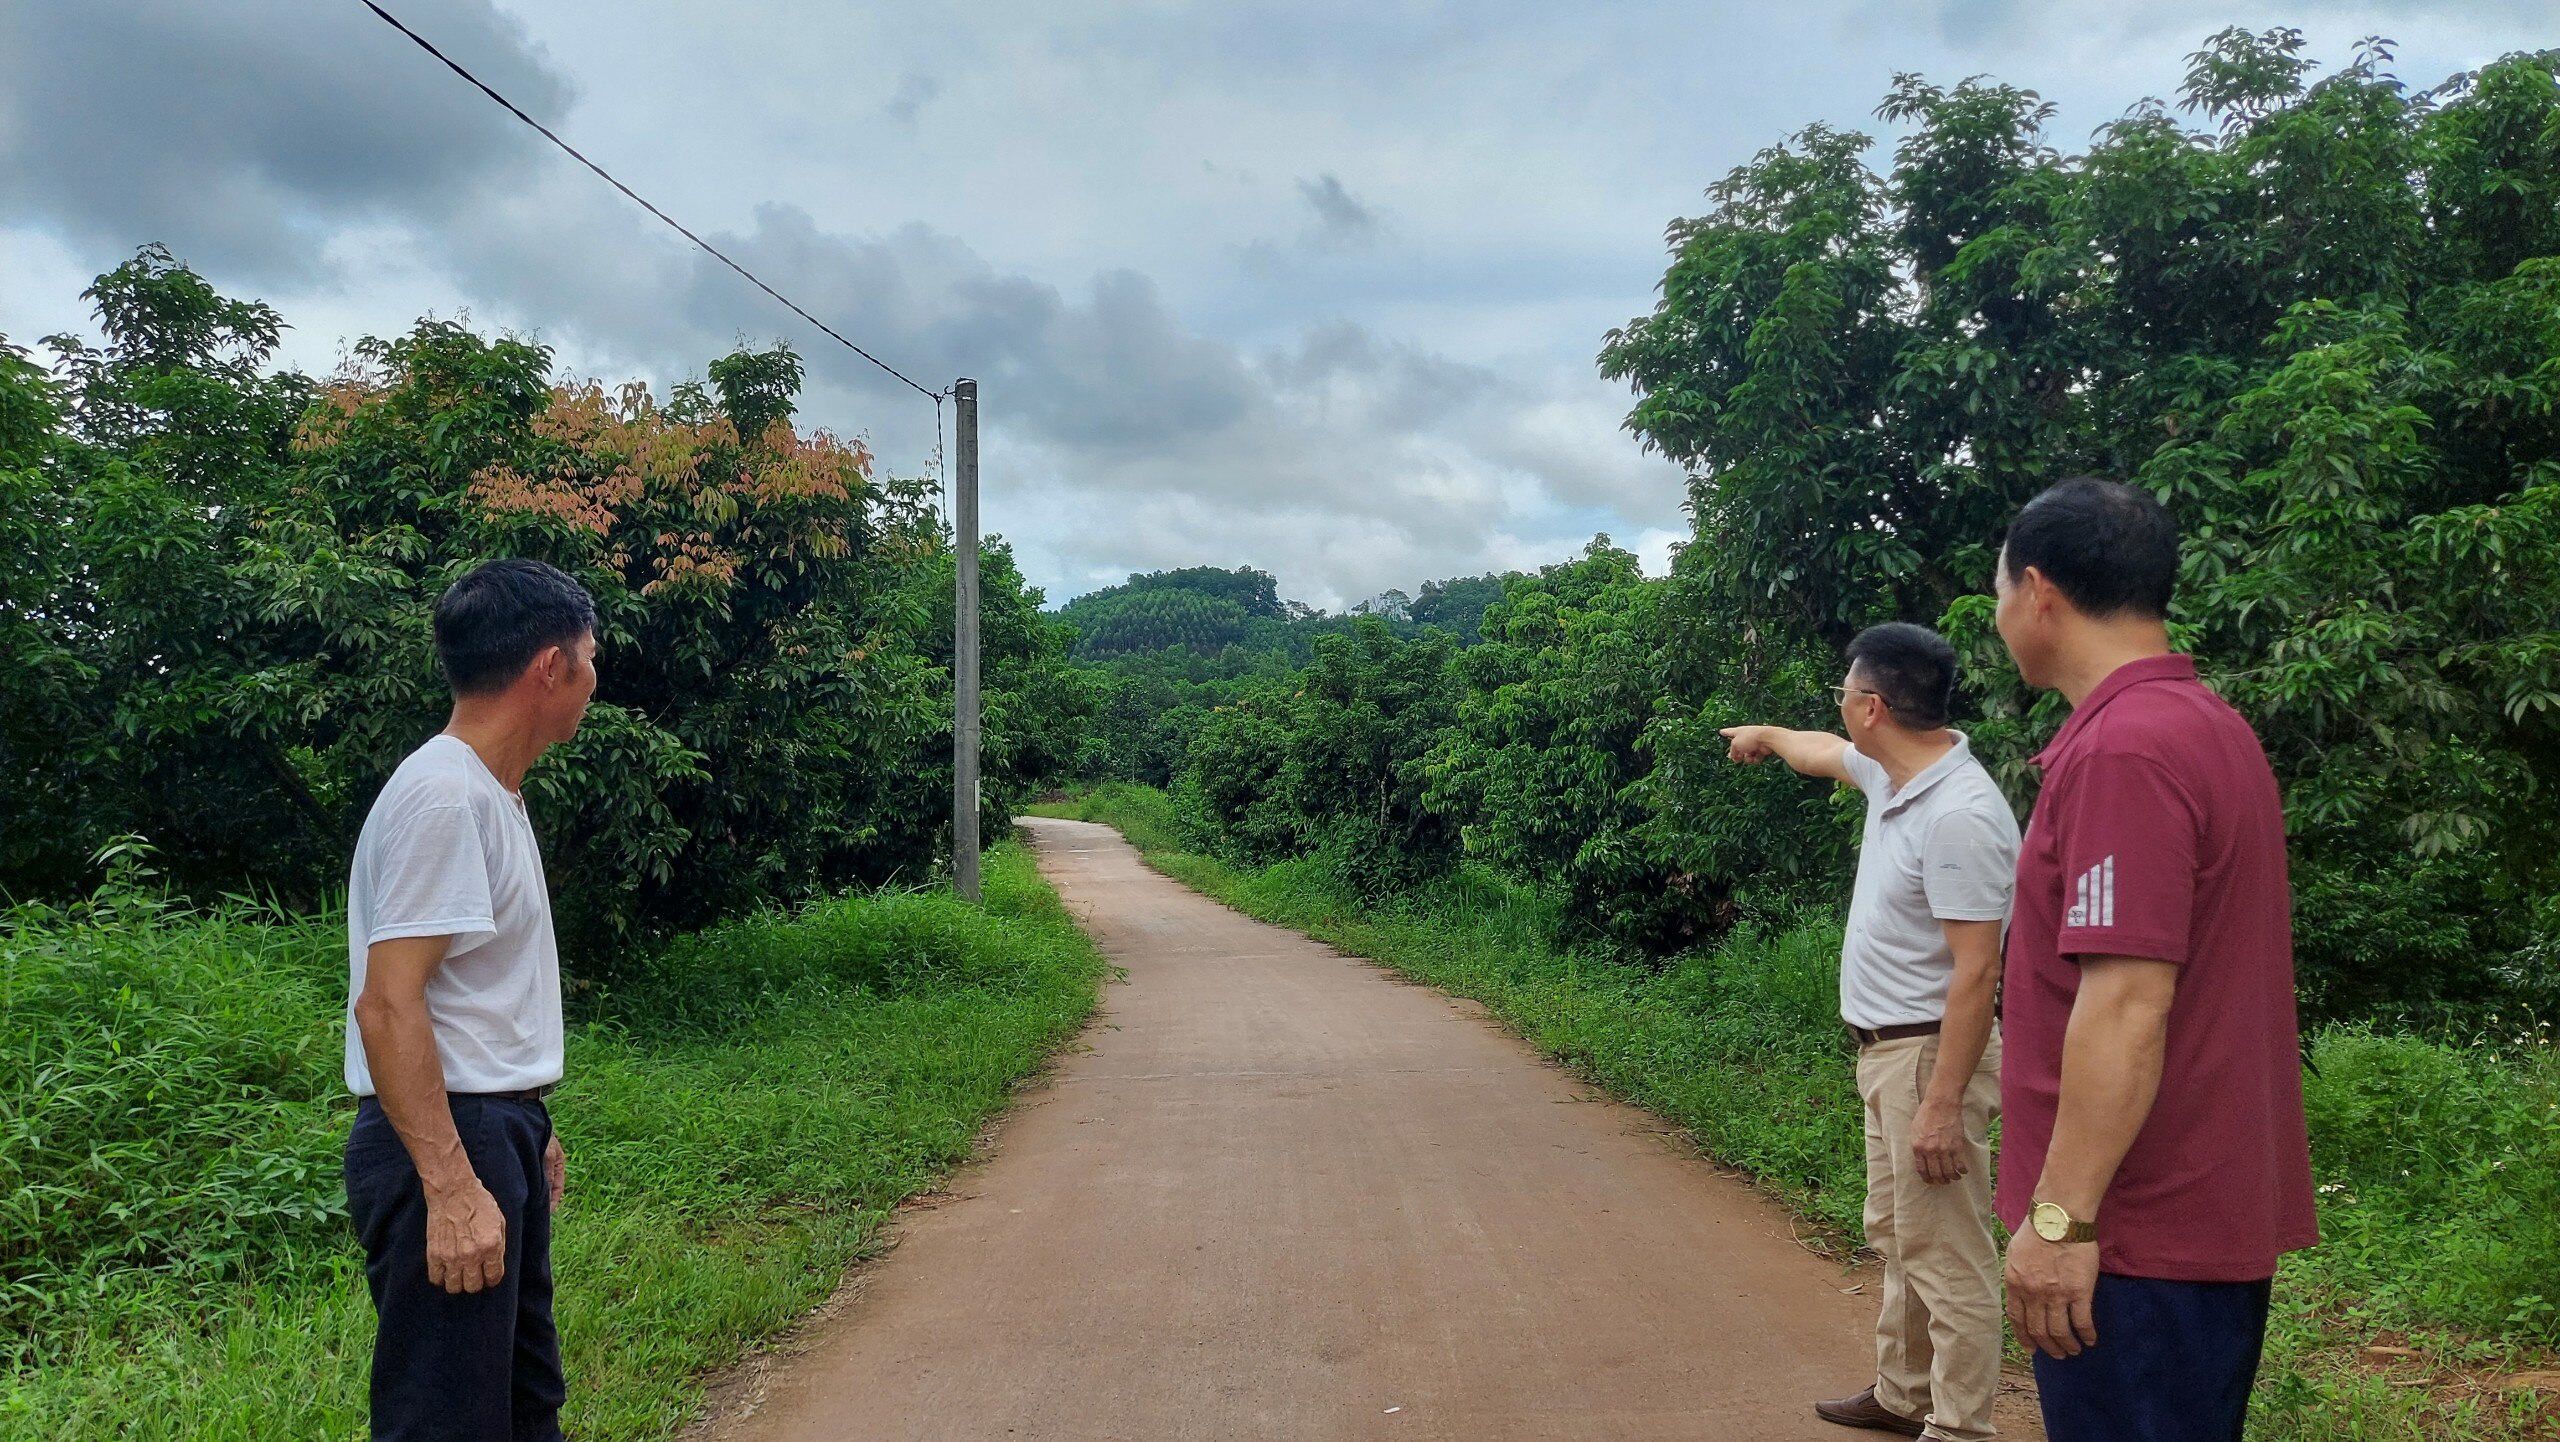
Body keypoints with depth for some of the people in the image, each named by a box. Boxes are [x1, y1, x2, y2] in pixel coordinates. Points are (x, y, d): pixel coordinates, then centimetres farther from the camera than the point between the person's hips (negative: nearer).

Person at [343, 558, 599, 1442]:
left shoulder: (490, 792, 13)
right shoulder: (442, 796, -18)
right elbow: (387, 1005, -23)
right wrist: (451, 1189, -27)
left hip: (496, 1132, 10)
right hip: (444, 1144, -10)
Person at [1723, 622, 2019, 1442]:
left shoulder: (1960, 815, -25)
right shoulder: (1890, 774, 5)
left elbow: (1976, 973, -26)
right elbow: (1824, 754, 30)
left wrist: (1944, 1105, -26)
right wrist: (1767, 737, 49)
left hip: (1931, 1056, -10)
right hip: (1884, 1048, 10)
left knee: (1946, 1260, -3)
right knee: (1896, 1238, 21)